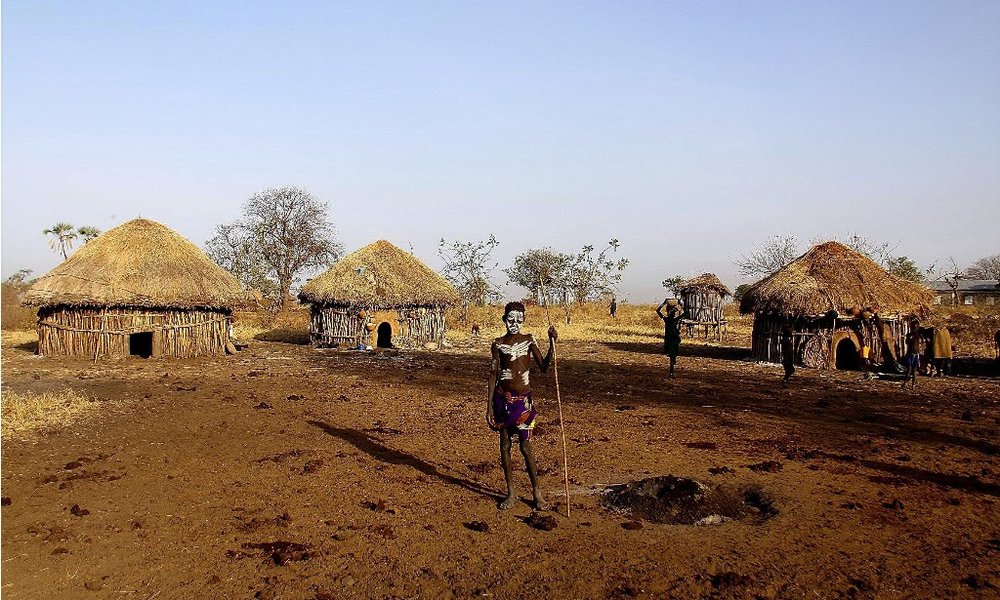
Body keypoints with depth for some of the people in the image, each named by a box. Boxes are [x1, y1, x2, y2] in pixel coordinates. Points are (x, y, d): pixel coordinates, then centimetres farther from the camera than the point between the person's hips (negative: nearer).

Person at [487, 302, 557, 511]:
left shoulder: (529, 340, 0)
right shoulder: (498, 344, 1)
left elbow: (544, 367, -5)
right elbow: (493, 374, 2)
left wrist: (552, 344, -17)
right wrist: (489, 405, 0)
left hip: (523, 399, -1)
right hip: (502, 398, 1)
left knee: (525, 446, -2)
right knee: (505, 445, 7)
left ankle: (536, 492, 12)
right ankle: (510, 492, 19)